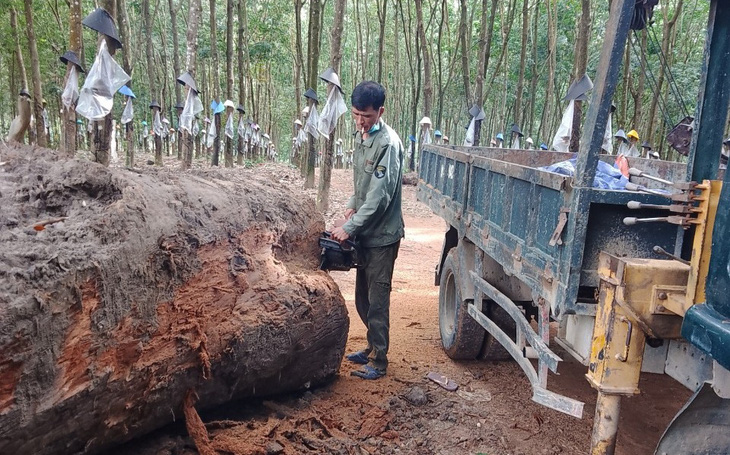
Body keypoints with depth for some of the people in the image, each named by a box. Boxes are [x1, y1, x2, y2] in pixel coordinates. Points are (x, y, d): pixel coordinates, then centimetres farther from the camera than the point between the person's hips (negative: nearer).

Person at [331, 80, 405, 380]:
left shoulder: (388, 143, -18)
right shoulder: (361, 136, 9)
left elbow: (379, 197, -23)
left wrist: (350, 228, -22)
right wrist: (352, 206, 3)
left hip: (382, 235, -8)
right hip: (364, 232, 8)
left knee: (377, 300, -1)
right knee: (363, 298, 17)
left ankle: (379, 361, 12)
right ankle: (373, 346, 33)